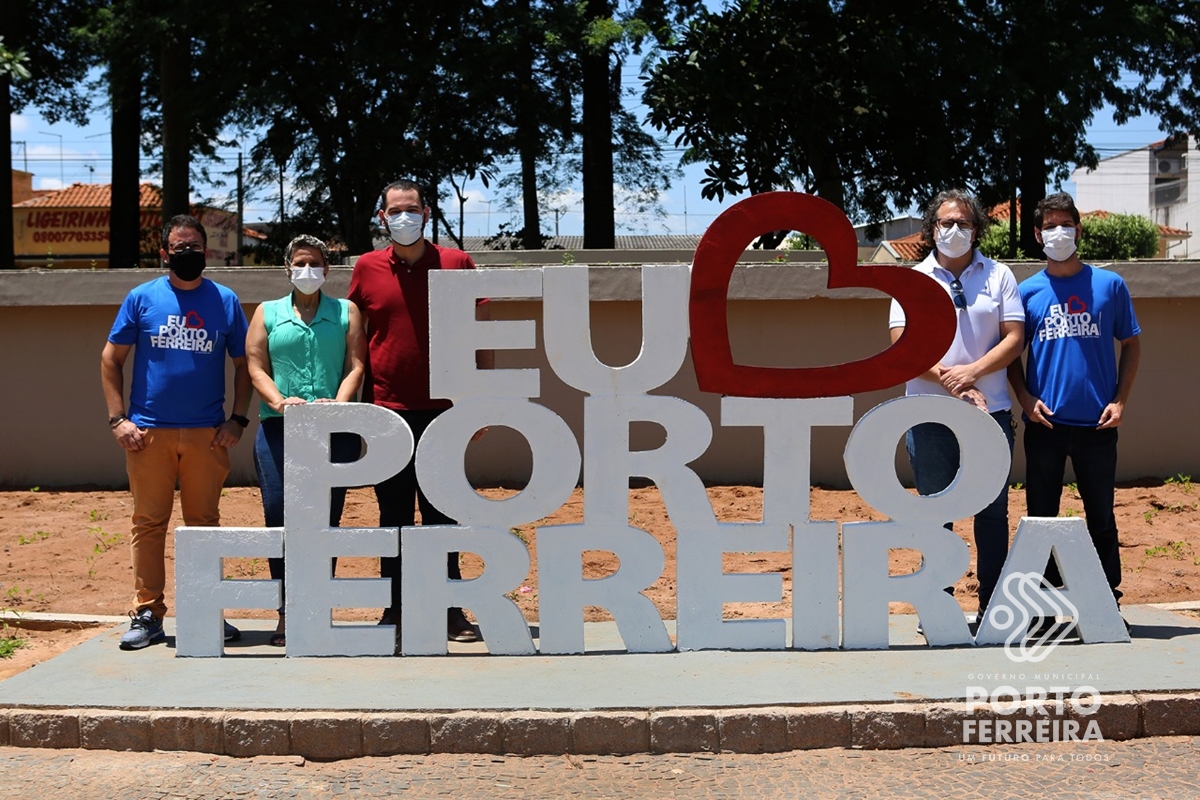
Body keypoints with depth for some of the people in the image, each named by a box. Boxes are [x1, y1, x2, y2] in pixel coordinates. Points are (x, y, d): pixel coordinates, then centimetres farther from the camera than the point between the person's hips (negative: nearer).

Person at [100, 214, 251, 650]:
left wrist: (238, 419, 0)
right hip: (148, 432, -1)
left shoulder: (225, 301, 8)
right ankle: (147, 614, 8)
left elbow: (243, 364, 11)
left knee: (204, 523, 6)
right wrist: (118, 419, -2)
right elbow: (111, 358, 7)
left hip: (207, 433, 1)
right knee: (149, 523, 2)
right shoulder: (142, 298, 5)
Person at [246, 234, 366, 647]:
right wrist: (279, 401, -12)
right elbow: (256, 366, 7)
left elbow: (356, 365, 5)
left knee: (327, 517, -1)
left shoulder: (346, 311, 16)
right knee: (278, 514, -6)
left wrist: (339, 402, -12)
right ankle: (287, 613, 1)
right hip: (278, 427, 0)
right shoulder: (267, 313, 17)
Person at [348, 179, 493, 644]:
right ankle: (394, 610, 14)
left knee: (441, 513, 3)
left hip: (441, 410, -1)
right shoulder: (367, 268, 6)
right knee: (393, 514, 7)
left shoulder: (457, 264, 3)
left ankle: (449, 610, 10)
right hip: (386, 411, 1)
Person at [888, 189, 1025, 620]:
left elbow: (1014, 338, 0)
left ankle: (992, 606, 15)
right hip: (930, 417, -1)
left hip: (991, 411, 1)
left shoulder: (998, 276, 7)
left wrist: (971, 371, -15)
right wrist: (951, 382, -15)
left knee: (993, 512, 6)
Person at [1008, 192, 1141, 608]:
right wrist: (1026, 398, -5)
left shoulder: (1109, 285, 4)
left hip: (1096, 422, 0)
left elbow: (1130, 344, 9)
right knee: (1041, 515, 6)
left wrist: (1120, 400, -2)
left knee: (1101, 515, 7)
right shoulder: (1028, 291, 5)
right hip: (1045, 422, 1)